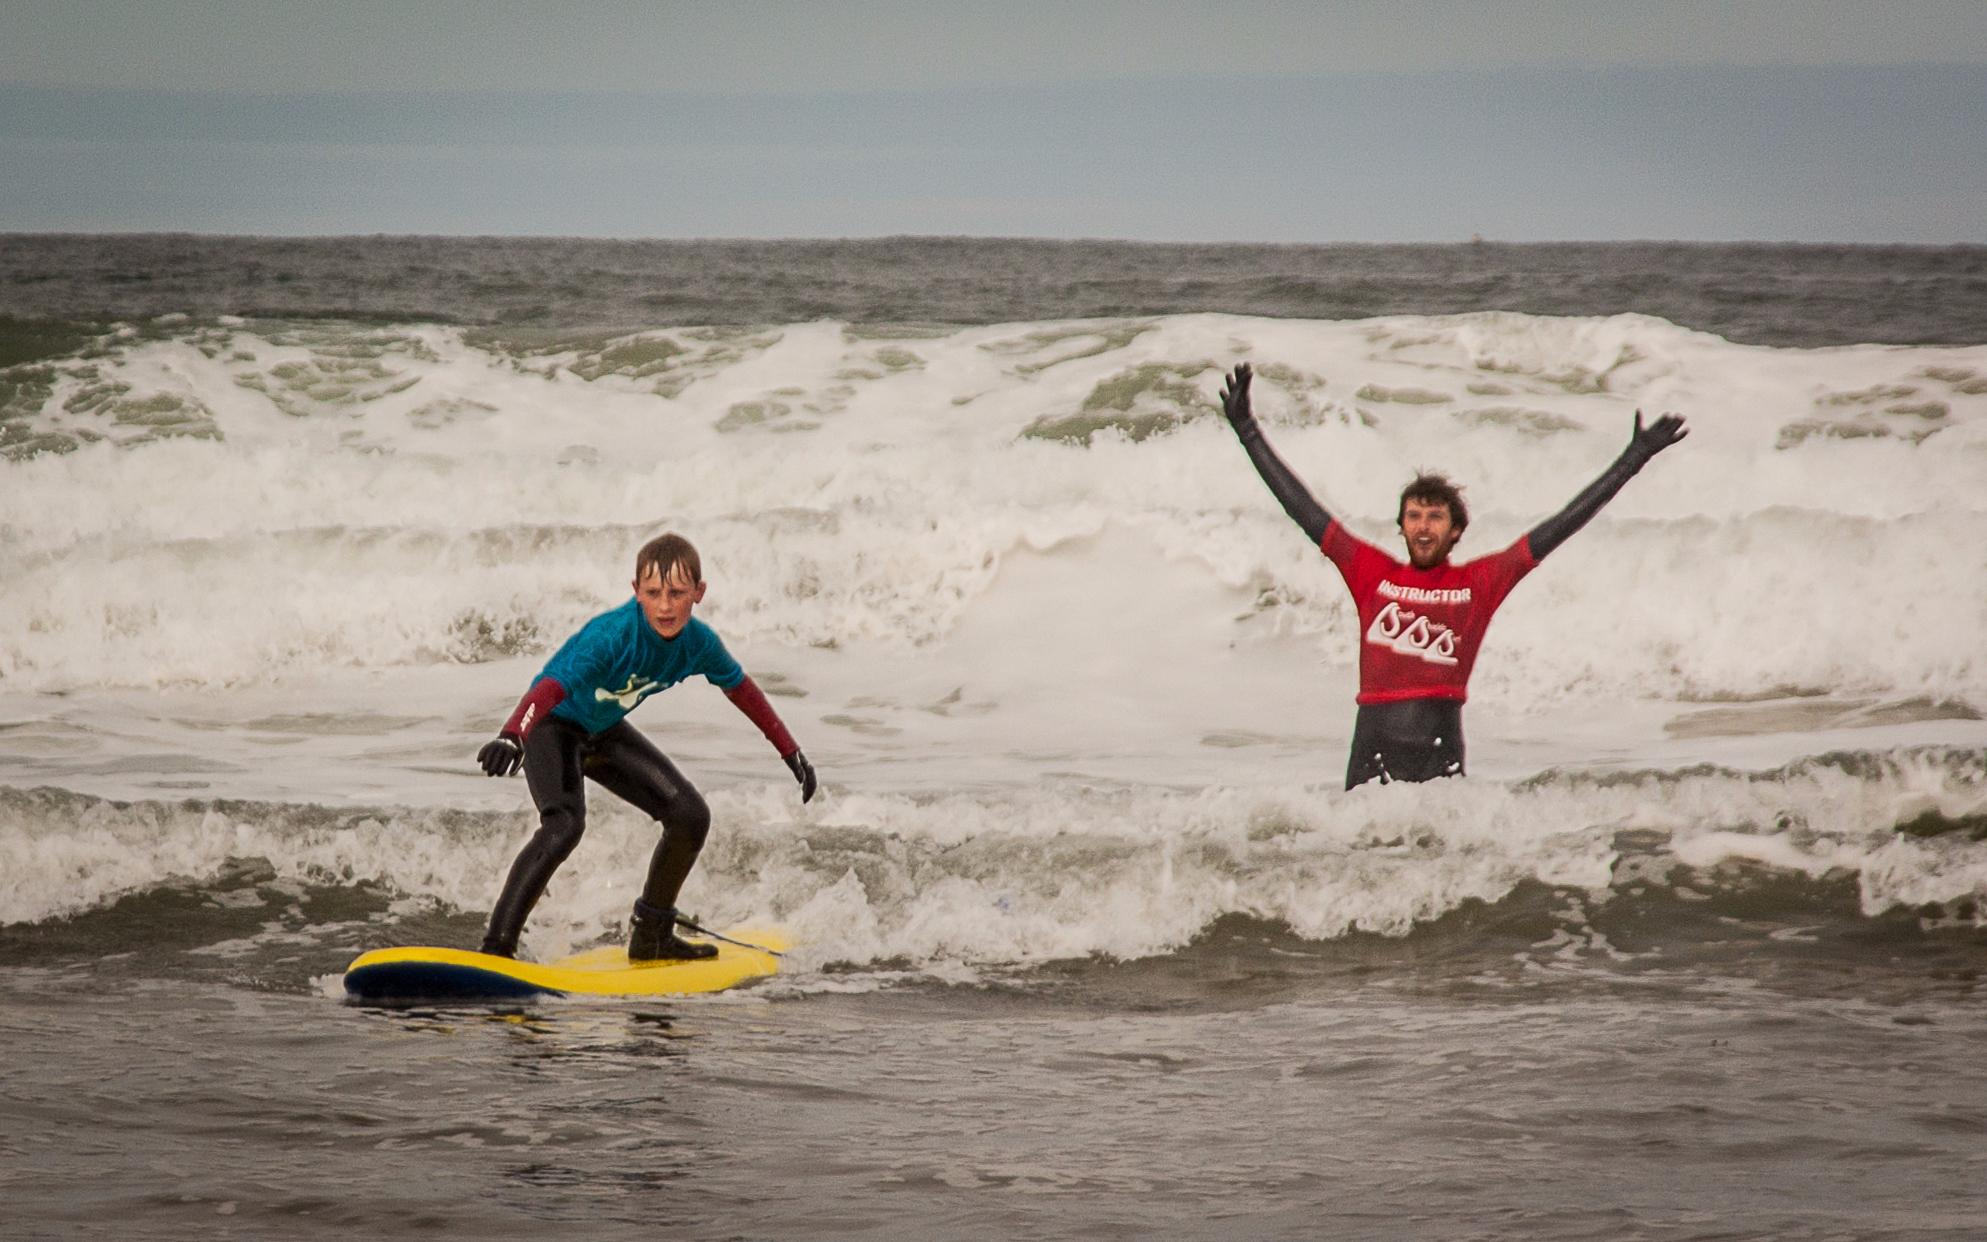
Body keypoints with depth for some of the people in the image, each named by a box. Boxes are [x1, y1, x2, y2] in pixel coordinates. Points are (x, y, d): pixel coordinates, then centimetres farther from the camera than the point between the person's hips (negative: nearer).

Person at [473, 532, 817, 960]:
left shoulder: (699, 643, -15)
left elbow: (741, 689, 5)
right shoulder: (612, 635, -35)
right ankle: (496, 946, -28)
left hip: (604, 732, 7)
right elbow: (551, 685, -47)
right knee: (564, 824, -30)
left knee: (691, 816, 0)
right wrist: (511, 738, -66)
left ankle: (651, 936, 17)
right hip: (554, 727, -7)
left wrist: (791, 753, 13)